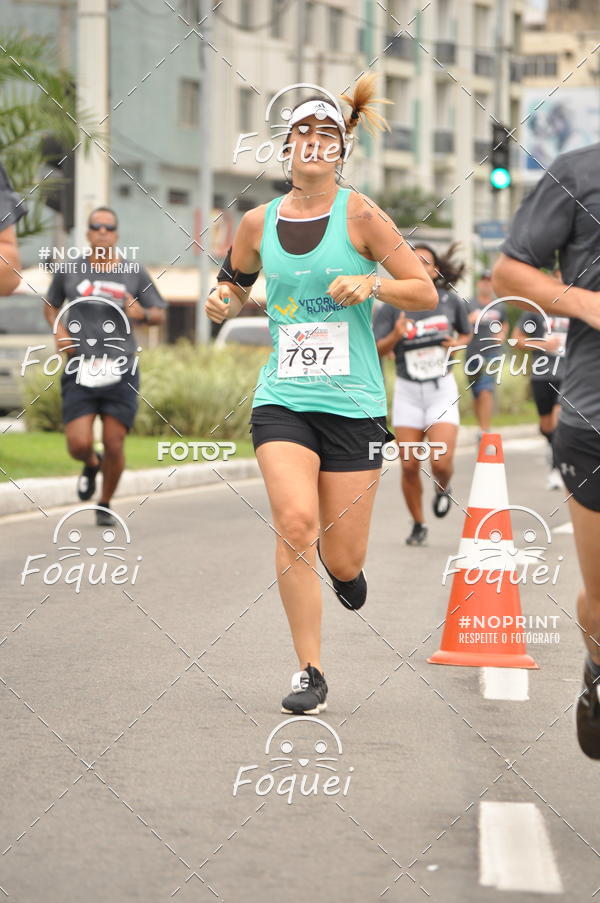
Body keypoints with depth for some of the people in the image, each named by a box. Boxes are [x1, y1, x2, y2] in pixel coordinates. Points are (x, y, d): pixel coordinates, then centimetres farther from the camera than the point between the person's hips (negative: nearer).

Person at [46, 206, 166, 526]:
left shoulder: (134, 273, 4)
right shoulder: (70, 271, 5)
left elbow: (159, 314, 11)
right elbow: (50, 305, 21)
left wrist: (142, 314, -12)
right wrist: (59, 331, 2)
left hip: (120, 372, 0)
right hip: (80, 371, 0)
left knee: (114, 445, -1)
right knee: (79, 444, -10)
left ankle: (105, 506, 22)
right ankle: (92, 465, 28)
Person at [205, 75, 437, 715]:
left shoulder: (360, 216, -3)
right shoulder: (258, 223, 6)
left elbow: (426, 293, -1)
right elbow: (234, 285, 23)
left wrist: (372, 284, -18)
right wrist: (223, 301, 0)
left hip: (353, 402, -1)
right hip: (282, 398, 2)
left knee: (342, 559, 0)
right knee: (294, 522, -20)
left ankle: (344, 564, 42)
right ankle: (309, 674, -8)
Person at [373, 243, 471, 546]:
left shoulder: (450, 301, -1)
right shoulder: (392, 306, -4)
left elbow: (466, 334, 16)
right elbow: (375, 350, -11)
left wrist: (457, 343, -6)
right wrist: (395, 335, -30)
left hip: (442, 388, 0)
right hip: (408, 390, 1)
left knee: (441, 461, -14)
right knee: (409, 465, 0)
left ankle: (442, 488, 22)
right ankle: (418, 524, 20)